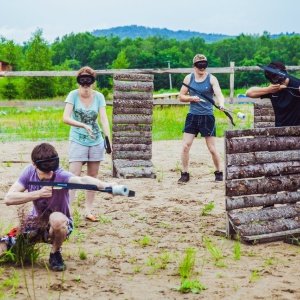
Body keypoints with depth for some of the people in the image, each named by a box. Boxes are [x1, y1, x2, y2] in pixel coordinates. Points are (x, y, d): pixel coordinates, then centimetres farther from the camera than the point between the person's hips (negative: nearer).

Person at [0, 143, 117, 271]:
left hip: (58, 225, -3)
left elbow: (82, 180, -48)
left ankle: (55, 254, -10)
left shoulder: (60, 175, -26)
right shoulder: (29, 172, -15)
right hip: (36, 221, 3)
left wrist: (105, 185, -68)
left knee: (57, 218, -39)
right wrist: (38, 194, -32)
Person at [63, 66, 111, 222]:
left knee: (93, 176, 9)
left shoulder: (99, 97, -4)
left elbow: (104, 118, -12)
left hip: (96, 141, 3)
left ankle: (88, 210, 19)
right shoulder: (73, 95, -11)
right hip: (77, 141, -3)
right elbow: (66, 118, -21)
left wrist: (108, 138, -27)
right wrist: (84, 126, -34)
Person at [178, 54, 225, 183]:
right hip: (192, 116, 2)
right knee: (185, 146, -4)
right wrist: (192, 98, -13)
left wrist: (221, 103, -43)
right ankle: (185, 174, 9)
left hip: (207, 117, -2)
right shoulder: (189, 78, 2)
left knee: (212, 148, 2)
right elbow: (181, 96, 6)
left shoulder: (211, 79, -7)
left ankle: (219, 173, 21)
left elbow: (219, 94, -22)